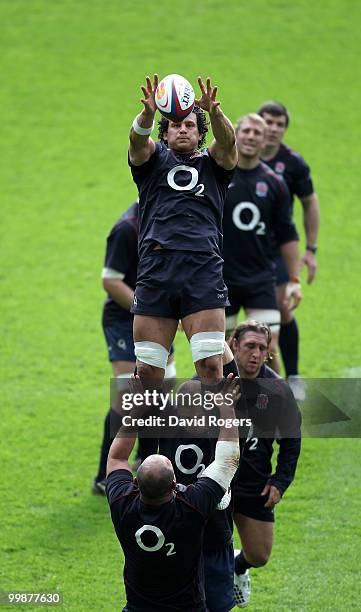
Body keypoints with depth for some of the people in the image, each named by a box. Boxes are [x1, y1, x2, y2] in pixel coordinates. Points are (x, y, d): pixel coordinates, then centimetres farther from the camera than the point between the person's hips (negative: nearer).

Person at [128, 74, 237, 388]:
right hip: (155, 265, 1)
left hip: (204, 269, -1)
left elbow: (227, 141, -1)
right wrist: (148, 112, -25)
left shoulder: (212, 163, 20)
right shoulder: (154, 159, 20)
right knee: (147, 370, -1)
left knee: (211, 364, -11)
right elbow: (138, 139, -2)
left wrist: (214, 111, -24)